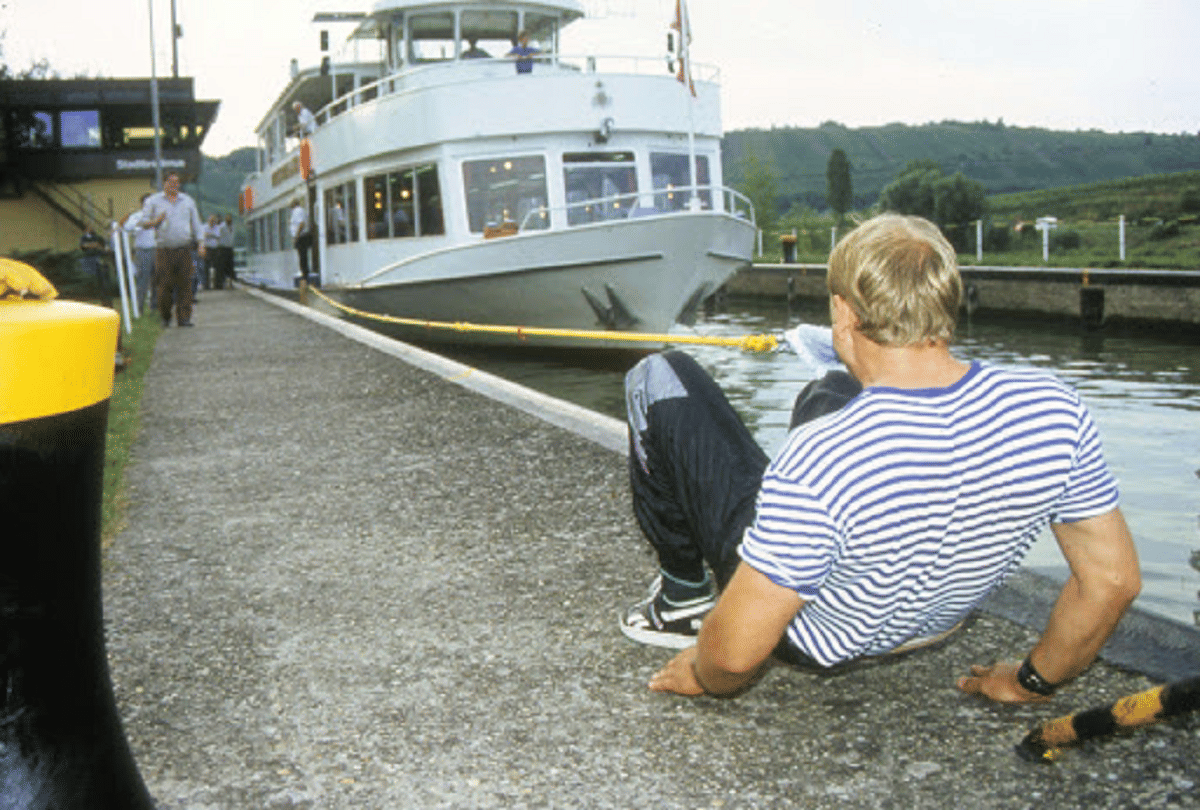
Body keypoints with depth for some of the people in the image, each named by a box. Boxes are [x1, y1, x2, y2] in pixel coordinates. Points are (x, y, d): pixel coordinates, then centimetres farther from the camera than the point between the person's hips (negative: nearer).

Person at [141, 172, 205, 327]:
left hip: (184, 249, 2)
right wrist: (156, 221, -17)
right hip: (164, 251, -1)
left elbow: (197, 225, 15)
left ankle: (184, 317, -1)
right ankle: (165, 317, 10)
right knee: (165, 285, -5)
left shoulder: (188, 201, 16)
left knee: (185, 285, -5)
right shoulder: (153, 201, 10)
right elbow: (144, 222, 5)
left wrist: (201, 244, 3)